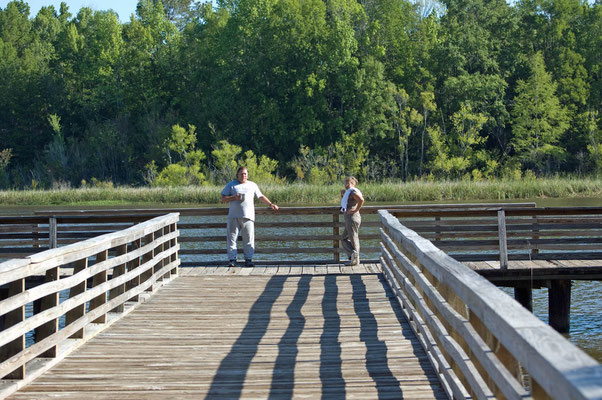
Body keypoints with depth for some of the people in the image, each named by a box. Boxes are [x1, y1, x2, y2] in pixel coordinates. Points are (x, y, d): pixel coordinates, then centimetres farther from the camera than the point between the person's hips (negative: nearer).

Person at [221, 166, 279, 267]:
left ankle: (248, 259, 1)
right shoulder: (231, 185, 12)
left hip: (248, 217, 1)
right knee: (232, 238, -3)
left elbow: (261, 197, 24)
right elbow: (223, 199, 7)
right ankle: (232, 259, 0)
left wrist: (270, 204, 15)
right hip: (234, 217, -1)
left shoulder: (252, 185, 18)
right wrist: (234, 198, -8)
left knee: (249, 239, -3)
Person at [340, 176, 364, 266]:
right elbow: (343, 206, 28)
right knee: (344, 238, 14)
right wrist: (342, 195, 13)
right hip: (350, 219, 10)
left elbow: (361, 200, -32)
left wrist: (356, 210, -22)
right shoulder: (349, 192, 18)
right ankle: (352, 254, 4)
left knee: (353, 240, -5)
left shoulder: (353, 192, -13)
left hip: (352, 218, -10)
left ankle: (356, 259, -2)